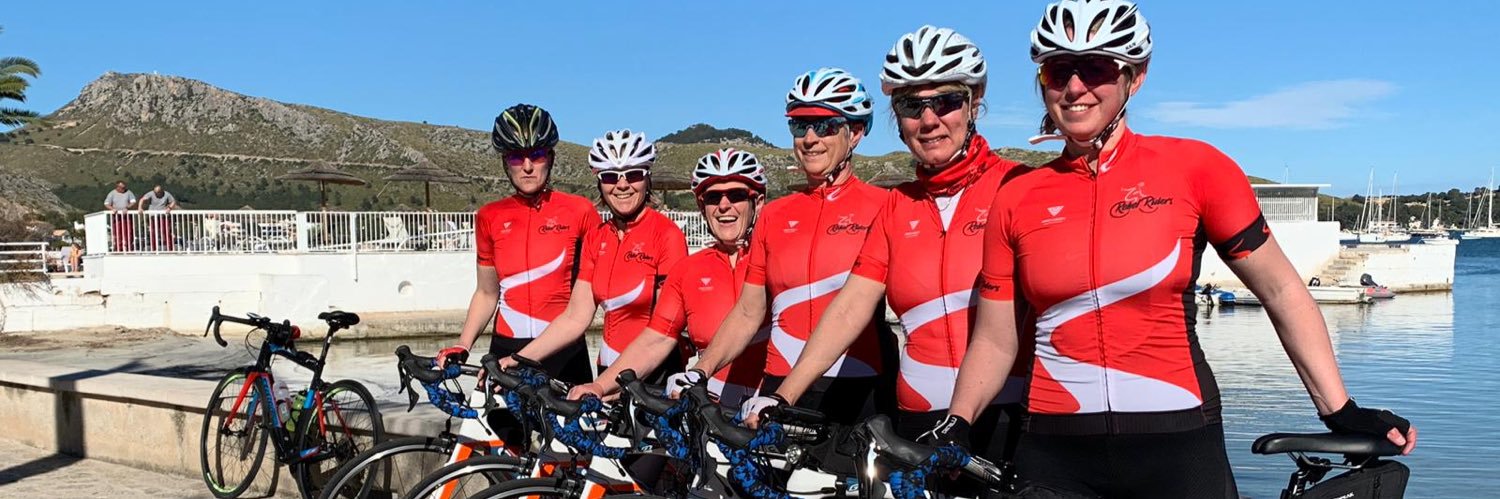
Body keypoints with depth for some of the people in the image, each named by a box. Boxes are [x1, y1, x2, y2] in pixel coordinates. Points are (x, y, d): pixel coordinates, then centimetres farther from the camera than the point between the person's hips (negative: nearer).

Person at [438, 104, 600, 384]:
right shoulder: (489, 217, 6)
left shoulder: (579, 211, -2)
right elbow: (486, 293, 13)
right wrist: (461, 347, 1)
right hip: (506, 352, 2)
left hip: (563, 352, -2)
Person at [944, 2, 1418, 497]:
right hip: (1054, 453, 2)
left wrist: (1341, 412, -1)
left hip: (1177, 448, -1)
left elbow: (1281, 291, 2)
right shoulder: (1016, 199, 1)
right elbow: (994, 343, 5)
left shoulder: (1193, 168, -4)